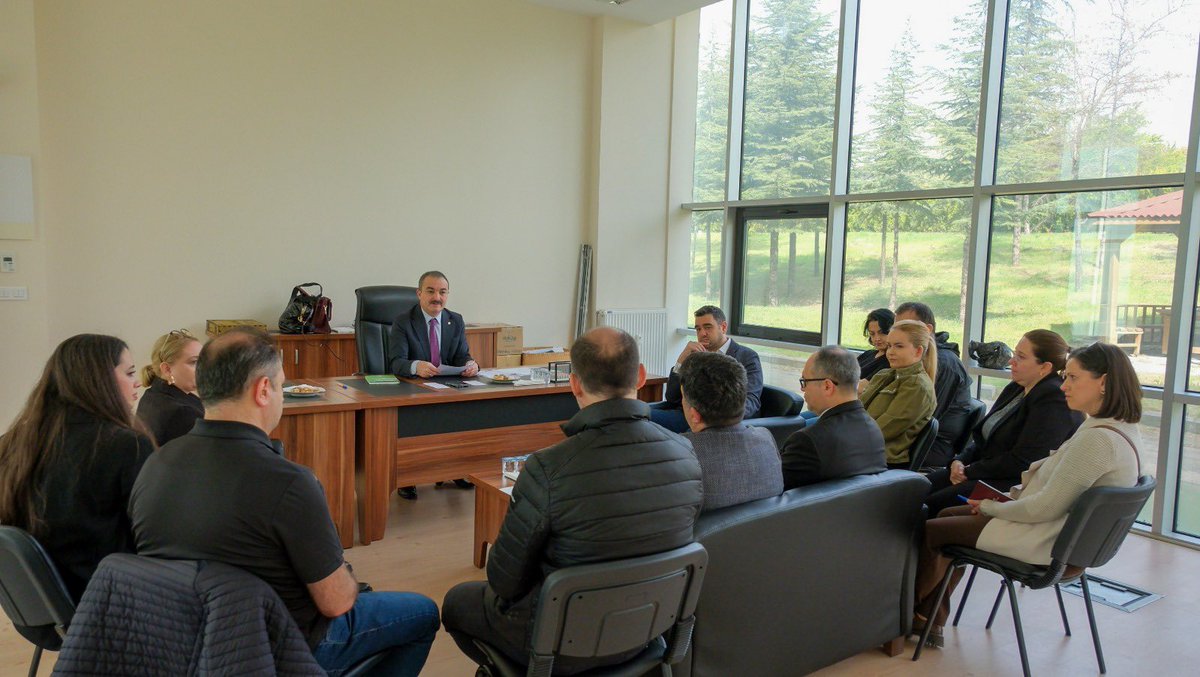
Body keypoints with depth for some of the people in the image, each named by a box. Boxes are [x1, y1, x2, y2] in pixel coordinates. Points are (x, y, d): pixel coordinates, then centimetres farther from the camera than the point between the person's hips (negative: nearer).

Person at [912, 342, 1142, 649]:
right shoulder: (1119, 428, 6)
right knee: (949, 515, 17)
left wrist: (990, 507, -11)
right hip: (1061, 528, 11)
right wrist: (1012, 497, 3)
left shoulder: (1098, 439, -27)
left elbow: (1046, 508, -25)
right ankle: (933, 621, 20)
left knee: (931, 531, -1)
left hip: (1047, 544, -11)